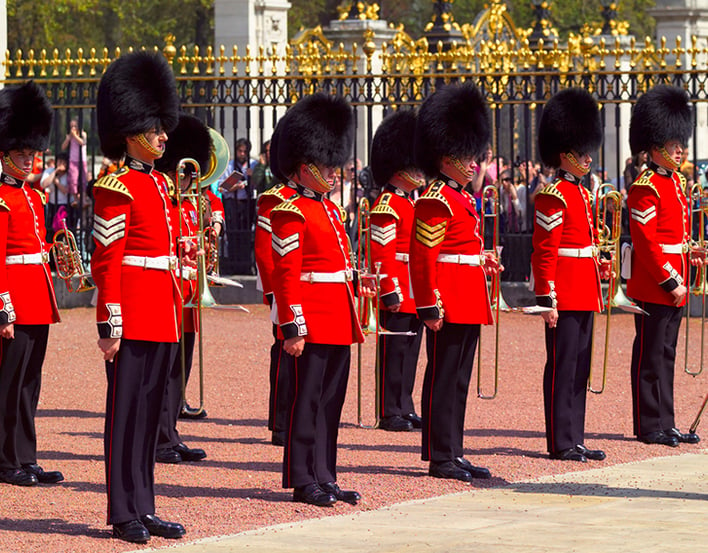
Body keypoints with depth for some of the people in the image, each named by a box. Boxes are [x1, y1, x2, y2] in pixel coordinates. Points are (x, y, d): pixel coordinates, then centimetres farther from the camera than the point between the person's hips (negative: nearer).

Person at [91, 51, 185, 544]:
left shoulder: (161, 184, 15)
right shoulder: (118, 189, -11)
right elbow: (107, 262, -14)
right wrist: (110, 327, -17)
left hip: (163, 318, 8)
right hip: (133, 314, -8)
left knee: (151, 409, 11)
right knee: (126, 409, -3)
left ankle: (145, 508, 16)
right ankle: (124, 515, 0)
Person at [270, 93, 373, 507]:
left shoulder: (331, 210, 17)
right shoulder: (292, 213, -10)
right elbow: (286, 275, -15)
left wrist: (351, 317, 17)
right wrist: (293, 328, -18)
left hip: (338, 325, 9)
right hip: (313, 324, -9)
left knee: (332, 400, 10)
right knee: (307, 398, -3)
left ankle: (325, 477, 15)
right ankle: (303, 480, 1)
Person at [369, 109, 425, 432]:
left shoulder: (411, 204, 17)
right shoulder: (387, 205, -12)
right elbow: (380, 253, -17)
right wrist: (391, 293, -20)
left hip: (416, 296, 9)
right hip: (399, 293, -9)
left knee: (410, 352, 12)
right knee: (393, 352, -5)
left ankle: (405, 409, 17)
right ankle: (390, 414, -1)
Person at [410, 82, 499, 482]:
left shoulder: (464, 199, 17)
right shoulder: (437, 201, -13)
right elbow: (422, 256, -17)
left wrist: (480, 261, 12)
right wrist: (430, 306, -20)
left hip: (469, 306, 10)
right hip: (450, 305, -10)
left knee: (459, 379, 12)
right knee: (443, 378, -5)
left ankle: (454, 453, 17)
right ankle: (441, 458, -2)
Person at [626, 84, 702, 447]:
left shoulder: (676, 181, 14)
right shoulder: (645, 188, -14)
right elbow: (646, 243, -18)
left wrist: (688, 253, 6)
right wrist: (670, 282, -18)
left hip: (673, 286, 9)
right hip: (654, 286, -9)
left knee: (666, 355, 13)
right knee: (650, 356, -3)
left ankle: (665, 424, 18)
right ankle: (649, 427, 2)